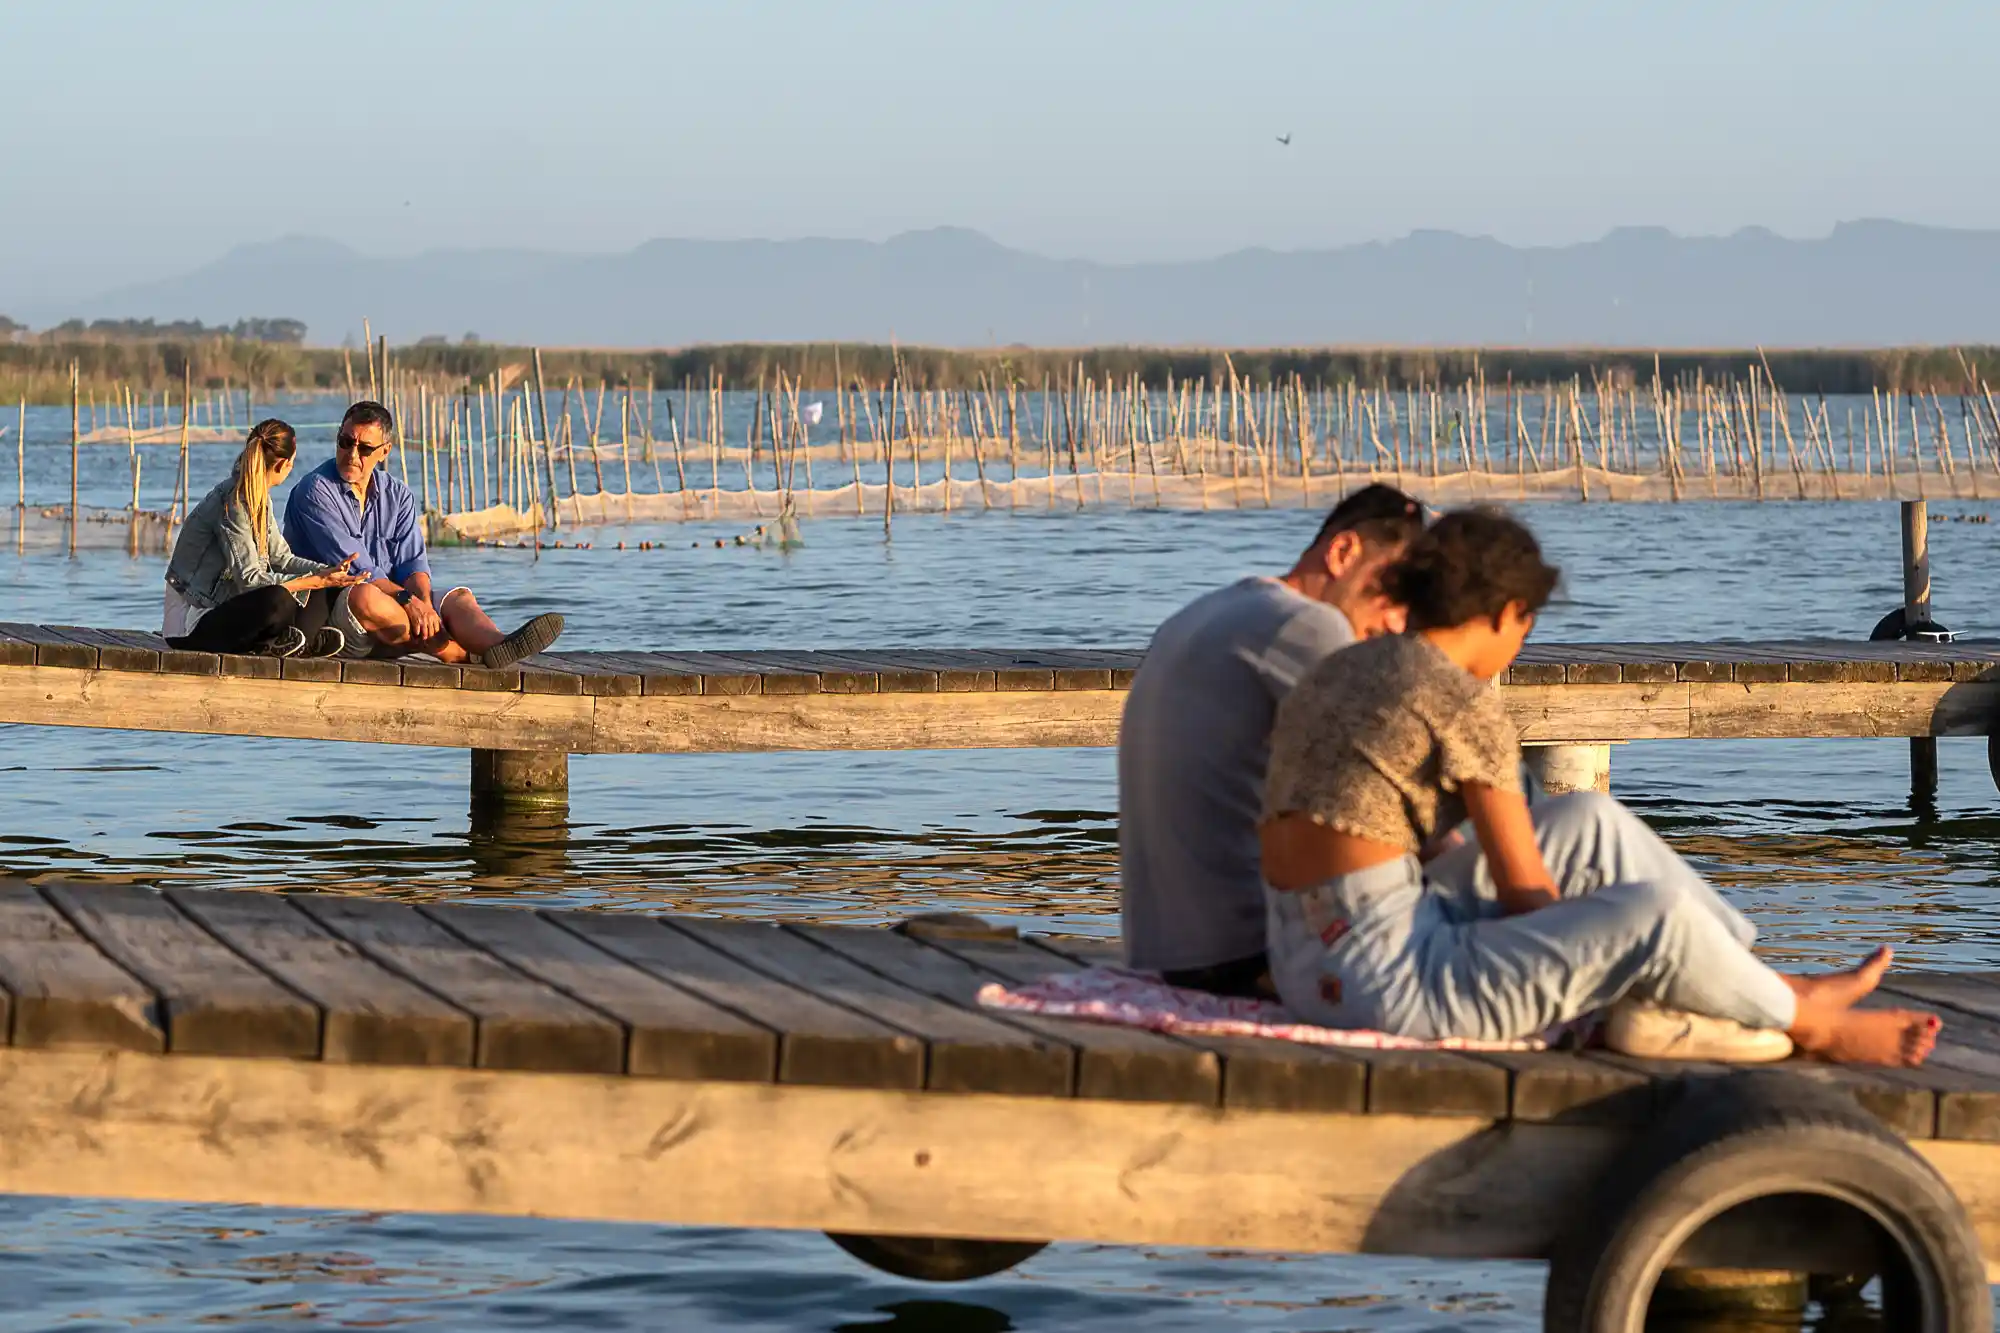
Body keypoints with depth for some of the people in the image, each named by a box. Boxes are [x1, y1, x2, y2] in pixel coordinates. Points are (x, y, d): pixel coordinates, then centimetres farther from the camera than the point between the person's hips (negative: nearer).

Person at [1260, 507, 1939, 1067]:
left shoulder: (1339, 674, 15)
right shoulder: (1465, 701, -10)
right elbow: (1526, 892, -7)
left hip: (1316, 969, 9)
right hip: (1393, 978, -9)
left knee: (1590, 823, 18)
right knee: (1658, 912, -11)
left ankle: (1770, 984, 25)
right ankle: (1808, 1023, 18)